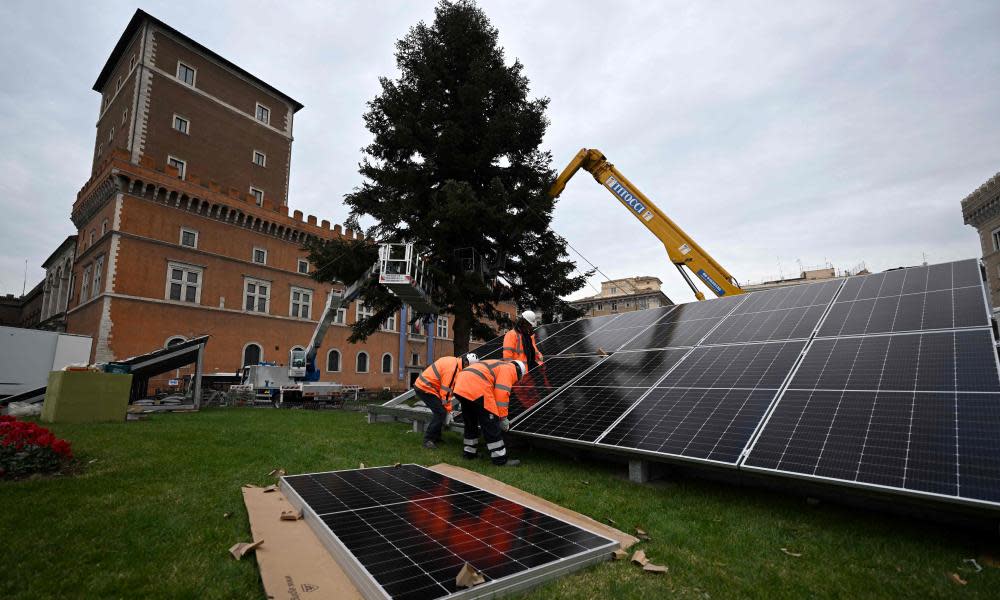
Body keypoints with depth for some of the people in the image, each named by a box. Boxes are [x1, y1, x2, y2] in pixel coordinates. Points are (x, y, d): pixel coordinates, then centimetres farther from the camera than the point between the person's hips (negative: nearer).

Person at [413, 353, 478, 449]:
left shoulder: (453, 361, 8)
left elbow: (447, 386, 13)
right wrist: (448, 409, -10)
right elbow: (446, 390, -20)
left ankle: (436, 437, 23)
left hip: (423, 385, 10)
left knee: (440, 412, 15)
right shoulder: (453, 367, -22)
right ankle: (428, 439, -2)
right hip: (425, 388, -10)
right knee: (441, 412, -9)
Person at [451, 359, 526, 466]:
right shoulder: (509, 368, 8)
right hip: (476, 389, -9)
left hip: (460, 387, 9)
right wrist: (503, 418, 0)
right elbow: (502, 393, -6)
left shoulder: (499, 365, 33)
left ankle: (469, 452, 36)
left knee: (470, 422, 25)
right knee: (491, 425, 0)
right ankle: (500, 459, 6)